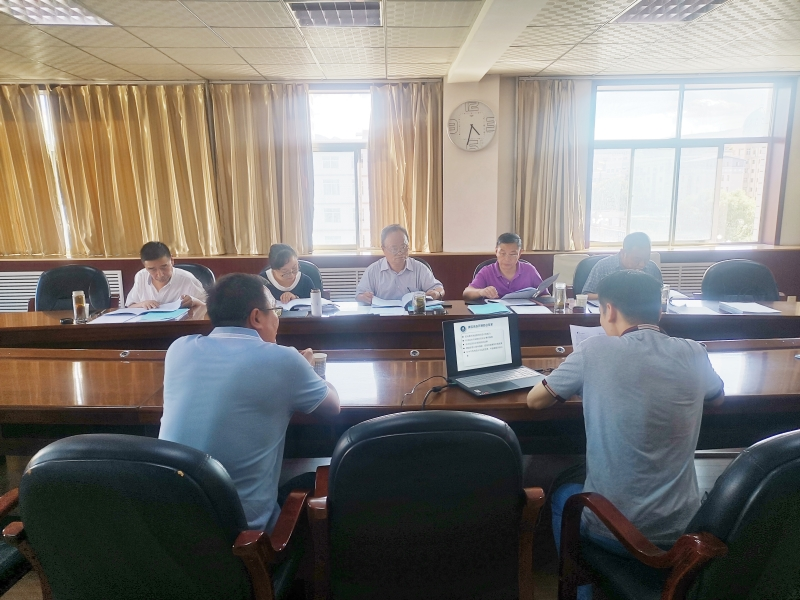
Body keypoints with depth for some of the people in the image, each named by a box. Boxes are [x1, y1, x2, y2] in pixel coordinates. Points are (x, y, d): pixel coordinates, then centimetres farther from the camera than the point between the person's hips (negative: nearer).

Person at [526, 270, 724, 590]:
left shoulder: (597, 350, -17)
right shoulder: (694, 354, -6)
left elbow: (535, 399, -4)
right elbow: (718, 396, 18)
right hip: (684, 529, 4)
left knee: (563, 495, 29)